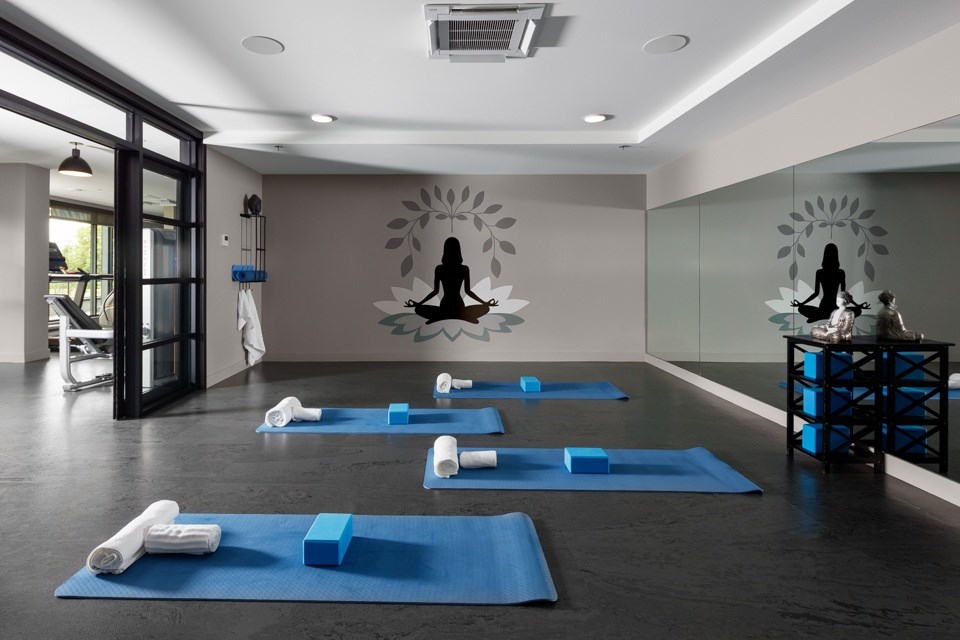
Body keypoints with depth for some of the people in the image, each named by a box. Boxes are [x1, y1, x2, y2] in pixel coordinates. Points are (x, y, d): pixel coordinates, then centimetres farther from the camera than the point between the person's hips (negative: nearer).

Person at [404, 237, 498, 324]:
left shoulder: (439, 269, -5)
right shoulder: (465, 269, -5)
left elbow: (435, 291, 0)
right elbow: (467, 291, 0)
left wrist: (418, 304, 12)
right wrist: (485, 303, 12)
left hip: (444, 308, 0)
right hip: (459, 308, 0)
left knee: (418, 309, 24)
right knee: (485, 308, 24)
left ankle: (439, 318, -5)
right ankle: (463, 318, -5)